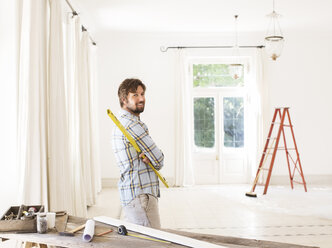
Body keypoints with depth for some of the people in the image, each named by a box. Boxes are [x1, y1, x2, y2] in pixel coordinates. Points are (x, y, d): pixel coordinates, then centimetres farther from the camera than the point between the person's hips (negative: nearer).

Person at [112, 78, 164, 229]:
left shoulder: (121, 122, 18)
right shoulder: (132, 124, -16)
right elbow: (159, 160, -14)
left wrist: (148, 157, -9)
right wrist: (151, 159, 8)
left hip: (129, 193, 11)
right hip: (141, 195, -11)